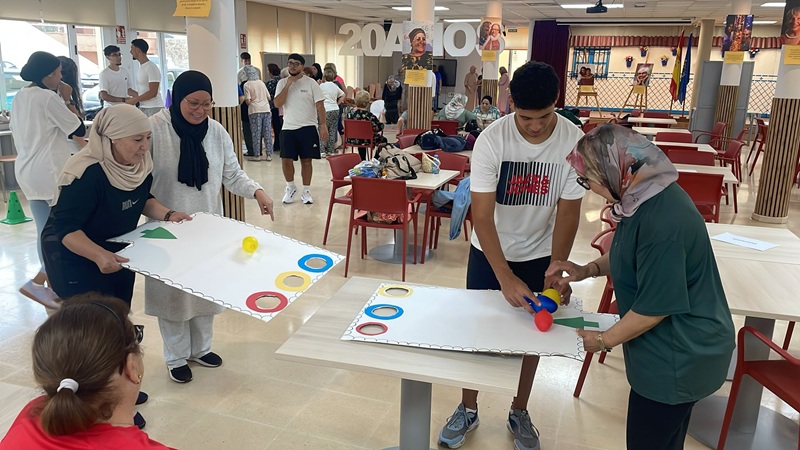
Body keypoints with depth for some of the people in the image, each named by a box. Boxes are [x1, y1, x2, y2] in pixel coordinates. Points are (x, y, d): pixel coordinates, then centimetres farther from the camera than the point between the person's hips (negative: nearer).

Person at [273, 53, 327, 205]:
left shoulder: (311, 83, -1)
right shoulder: (282, 83, 5)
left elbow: (320, 105, -3)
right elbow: (277, 104, -7)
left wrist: (323, 126, -11)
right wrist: (288, 85, -12)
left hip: (308, 127, -2)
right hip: (288, 128, 2)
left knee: (306, 160, 3)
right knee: (286, 159, -1)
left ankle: (306, 191, 16)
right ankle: (290, 188, 22)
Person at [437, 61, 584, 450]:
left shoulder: (574, 141, -19)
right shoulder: (491, 140, -24)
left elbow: (568, 211, -14)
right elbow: (481, 216, -25)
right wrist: (505, 277, -33)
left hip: (540, 255, 1)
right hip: (489, 251, -1)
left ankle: (519, 412, 35)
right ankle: (468, 409, 30)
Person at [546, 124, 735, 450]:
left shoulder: (663, 222, -32)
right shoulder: (647, 194, -2)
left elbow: (655, 307, -24)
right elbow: (631, 255, 16)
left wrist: (604, 340, -11)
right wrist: (588, 270, 1)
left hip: (679, 359, -9)